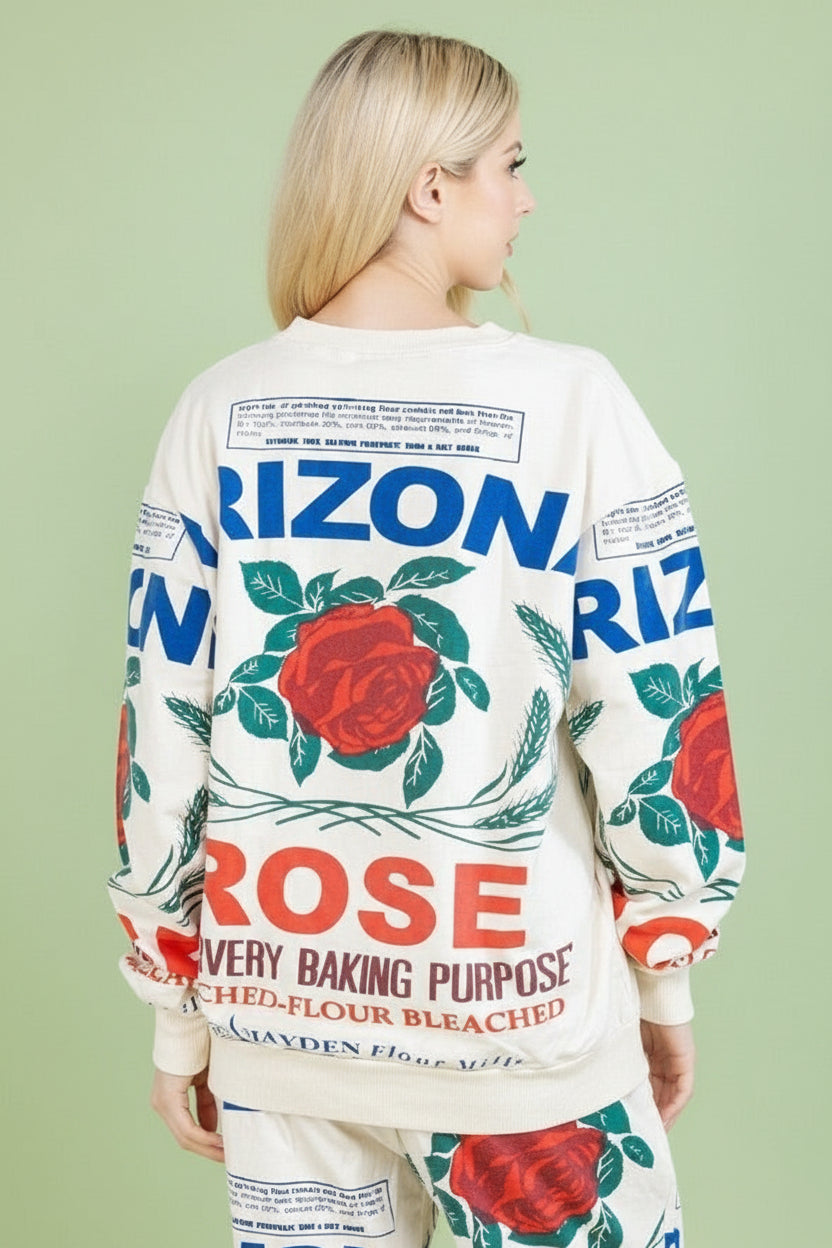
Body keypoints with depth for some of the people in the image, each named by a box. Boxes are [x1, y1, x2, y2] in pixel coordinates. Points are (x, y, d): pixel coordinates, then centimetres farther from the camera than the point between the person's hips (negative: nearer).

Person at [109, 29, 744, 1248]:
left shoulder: (221, 412, -4)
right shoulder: (570, 400, -12)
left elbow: (162, 734, -2)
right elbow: (659, 721, -9)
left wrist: (178, 1006, 9)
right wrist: (666, 975, 6)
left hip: (275, 1007, 3)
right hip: (513, 1013, -3)